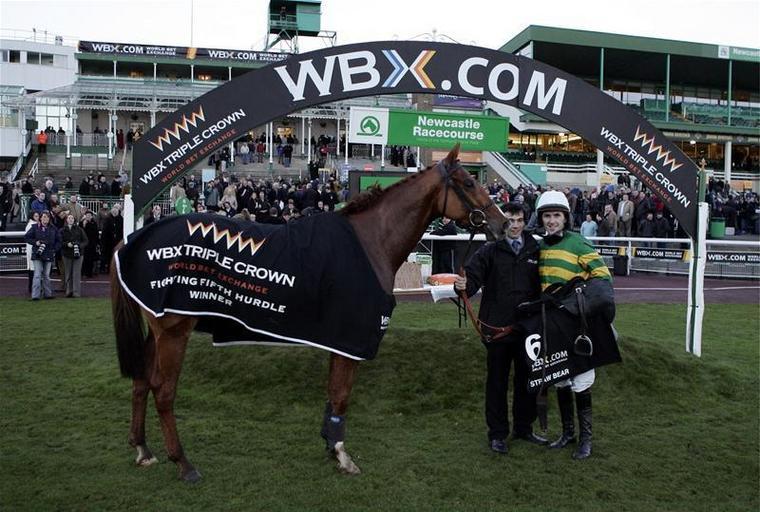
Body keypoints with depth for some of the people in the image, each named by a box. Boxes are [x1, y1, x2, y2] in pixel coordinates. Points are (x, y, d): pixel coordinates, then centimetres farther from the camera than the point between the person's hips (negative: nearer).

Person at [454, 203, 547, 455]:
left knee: (527, 379, 14)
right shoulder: (490, 251, -2)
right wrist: (463, 286, -34)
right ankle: (497, 433, 19)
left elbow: (542, 286, 10)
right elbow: (473, 276, -13)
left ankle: (523, 427, 31)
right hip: (497, 328, -3)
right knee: (497, 381, 7)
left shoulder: (535, 251, 6)